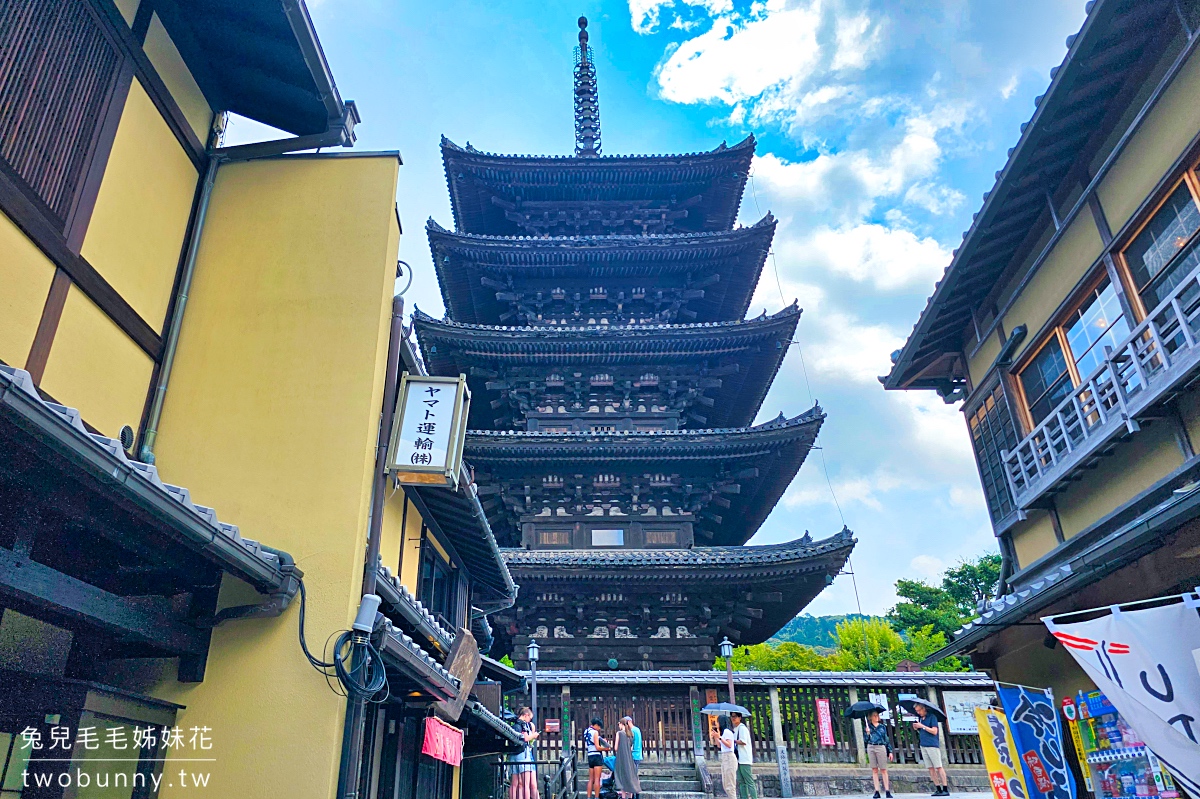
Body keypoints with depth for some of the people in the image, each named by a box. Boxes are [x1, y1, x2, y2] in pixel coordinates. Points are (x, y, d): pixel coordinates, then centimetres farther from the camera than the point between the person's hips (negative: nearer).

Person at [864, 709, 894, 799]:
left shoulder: (882, 726, 9)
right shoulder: (868, 727, 8)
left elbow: (887, 739, 10)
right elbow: (867, 740, 4)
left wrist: (890, 751, 5)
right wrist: (868, 733, -14)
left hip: (881, 748, -1)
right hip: (871, 748, 1)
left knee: (883, 770, -1)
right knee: (874, 770, 2)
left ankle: (887, 791, 0)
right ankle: (877, 791, 3)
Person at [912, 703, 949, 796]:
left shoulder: (932, 717, -5)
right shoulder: (920, 718, 15)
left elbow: (934, 731, -11)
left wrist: (922, 726, -14)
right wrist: (916, 728, 1)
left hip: (932, 745, -7)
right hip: (923, 745, 7)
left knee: (938, 767, -6)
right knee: (930, 768, 5)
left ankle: (945, 789, -4)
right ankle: (938, 789, 9)